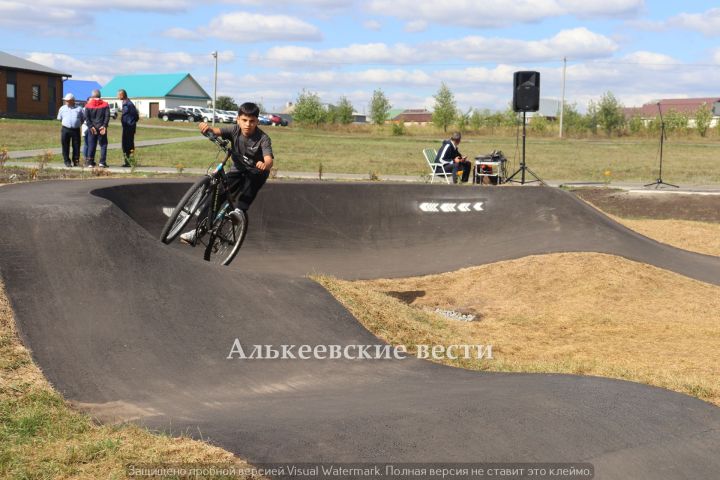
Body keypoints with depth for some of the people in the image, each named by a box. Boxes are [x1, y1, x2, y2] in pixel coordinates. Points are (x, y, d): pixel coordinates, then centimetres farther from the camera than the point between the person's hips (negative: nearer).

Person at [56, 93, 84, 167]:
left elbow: (83, 118, 15)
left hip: (76, 130, -1)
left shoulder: (79, 108, 7)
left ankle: (75, 160, 12)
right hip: (65, 130, 1)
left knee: (76, 146, 0)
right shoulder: (62, 108, 10)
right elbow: (59, 118, 20)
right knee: (65, 146, -1)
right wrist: (66, 123, 14)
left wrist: (79, 124, 10)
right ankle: (67, 161, 7)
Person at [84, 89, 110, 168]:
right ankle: (102, 162, -2)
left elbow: (86, 117, -4)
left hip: (92, 128, 1)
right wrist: (104, 126, -9)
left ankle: (90, 162, 5)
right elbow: (107, 116, -7)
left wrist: (91, 126, -6)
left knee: (91, 145, 7)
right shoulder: (105, 104, 1)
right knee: (103, 144, 5)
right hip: (102, 128, -1)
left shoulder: (88, 105, 2)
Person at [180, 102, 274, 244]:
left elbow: (269, 160, -38)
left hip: (257, 172, -3)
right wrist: (208, 128, -54)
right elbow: (217, 131, -30)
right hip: (237, 170, 3)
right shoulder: (234, 130, -14)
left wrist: (265, 164, -63)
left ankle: (239, 210, -32)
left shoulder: (263, 138, -24)